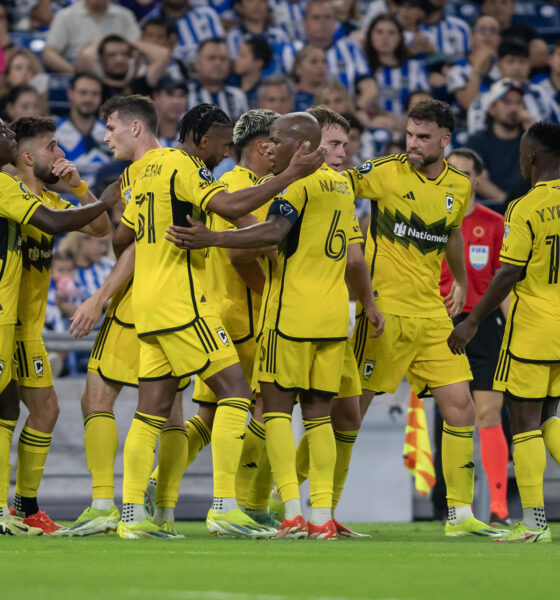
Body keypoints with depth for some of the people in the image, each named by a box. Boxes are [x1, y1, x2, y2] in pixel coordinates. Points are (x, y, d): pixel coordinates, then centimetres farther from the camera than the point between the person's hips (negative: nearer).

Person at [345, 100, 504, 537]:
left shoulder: (459, 186, 8)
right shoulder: (386, 173, -7)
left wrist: (461, 283, 35)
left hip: (432, 313, 5)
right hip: (383, 309, -5)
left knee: (460, 406, -2)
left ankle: (461, 514, 5)